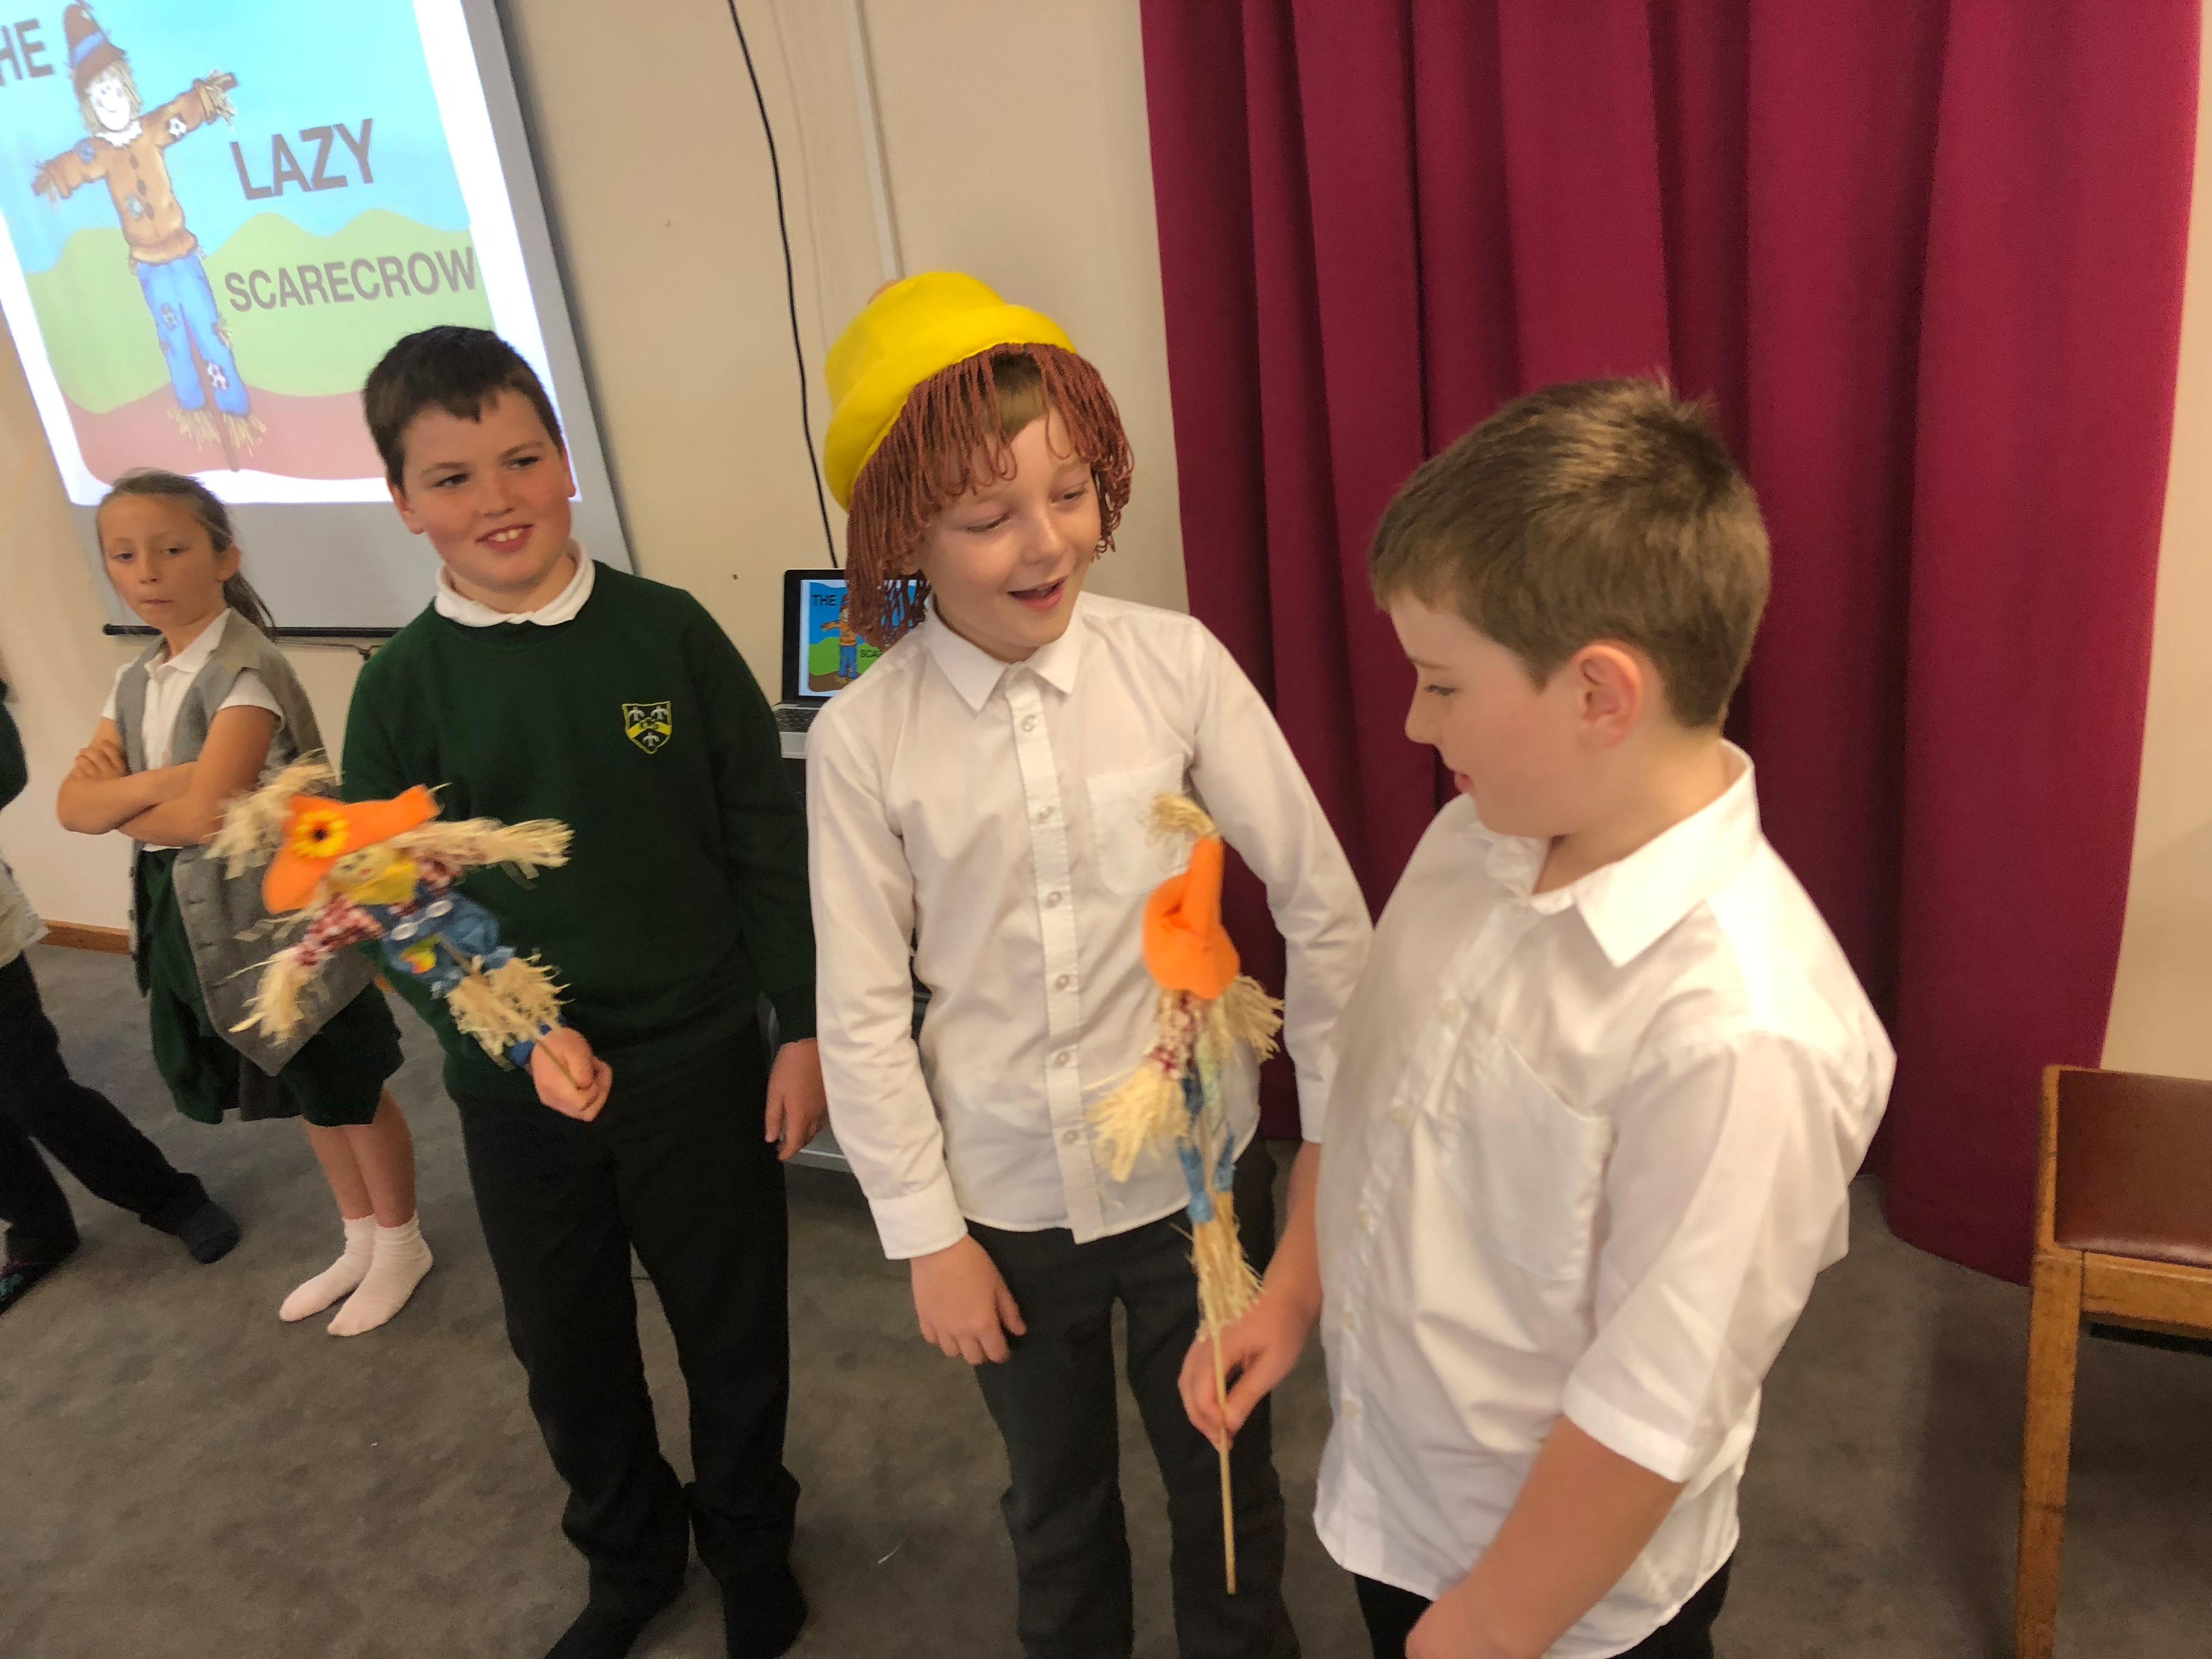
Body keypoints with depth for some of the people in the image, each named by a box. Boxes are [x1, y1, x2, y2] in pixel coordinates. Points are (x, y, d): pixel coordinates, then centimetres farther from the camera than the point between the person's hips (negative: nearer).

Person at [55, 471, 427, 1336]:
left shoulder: (247, 671, -18)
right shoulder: (136, 684, 8)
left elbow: (204, 813, -27)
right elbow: (74, 806, -2)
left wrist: (116, 797, -10)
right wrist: (155, 784, -20)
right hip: (189, 924, 8)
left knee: (347, 1091, 9)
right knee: (305, 1097, 21)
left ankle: (401, 1245, 28)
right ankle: (359, 1240, 38)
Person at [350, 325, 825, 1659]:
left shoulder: (668, 632, -8)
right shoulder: (400, 690, -4)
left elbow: (769, 843, -5)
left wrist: (804, 1031, -6)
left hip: (702, 1065, -1)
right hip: (518, 1095, 2)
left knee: (735, 1333, 15)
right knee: (569, 1352, 19)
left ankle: (749, 1546, 43)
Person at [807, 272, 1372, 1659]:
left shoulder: (1175, 663, -15)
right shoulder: (862, 738, -14)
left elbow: (1321, 901, -8)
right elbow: (864, 1012, -7)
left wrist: (1345, 1130, -3)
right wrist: (928, 1236, -3)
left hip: (1196, 1170, 0)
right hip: (1005, 1201, 1)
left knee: (1225, 1480, 21)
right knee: (1056, 1502, 24)